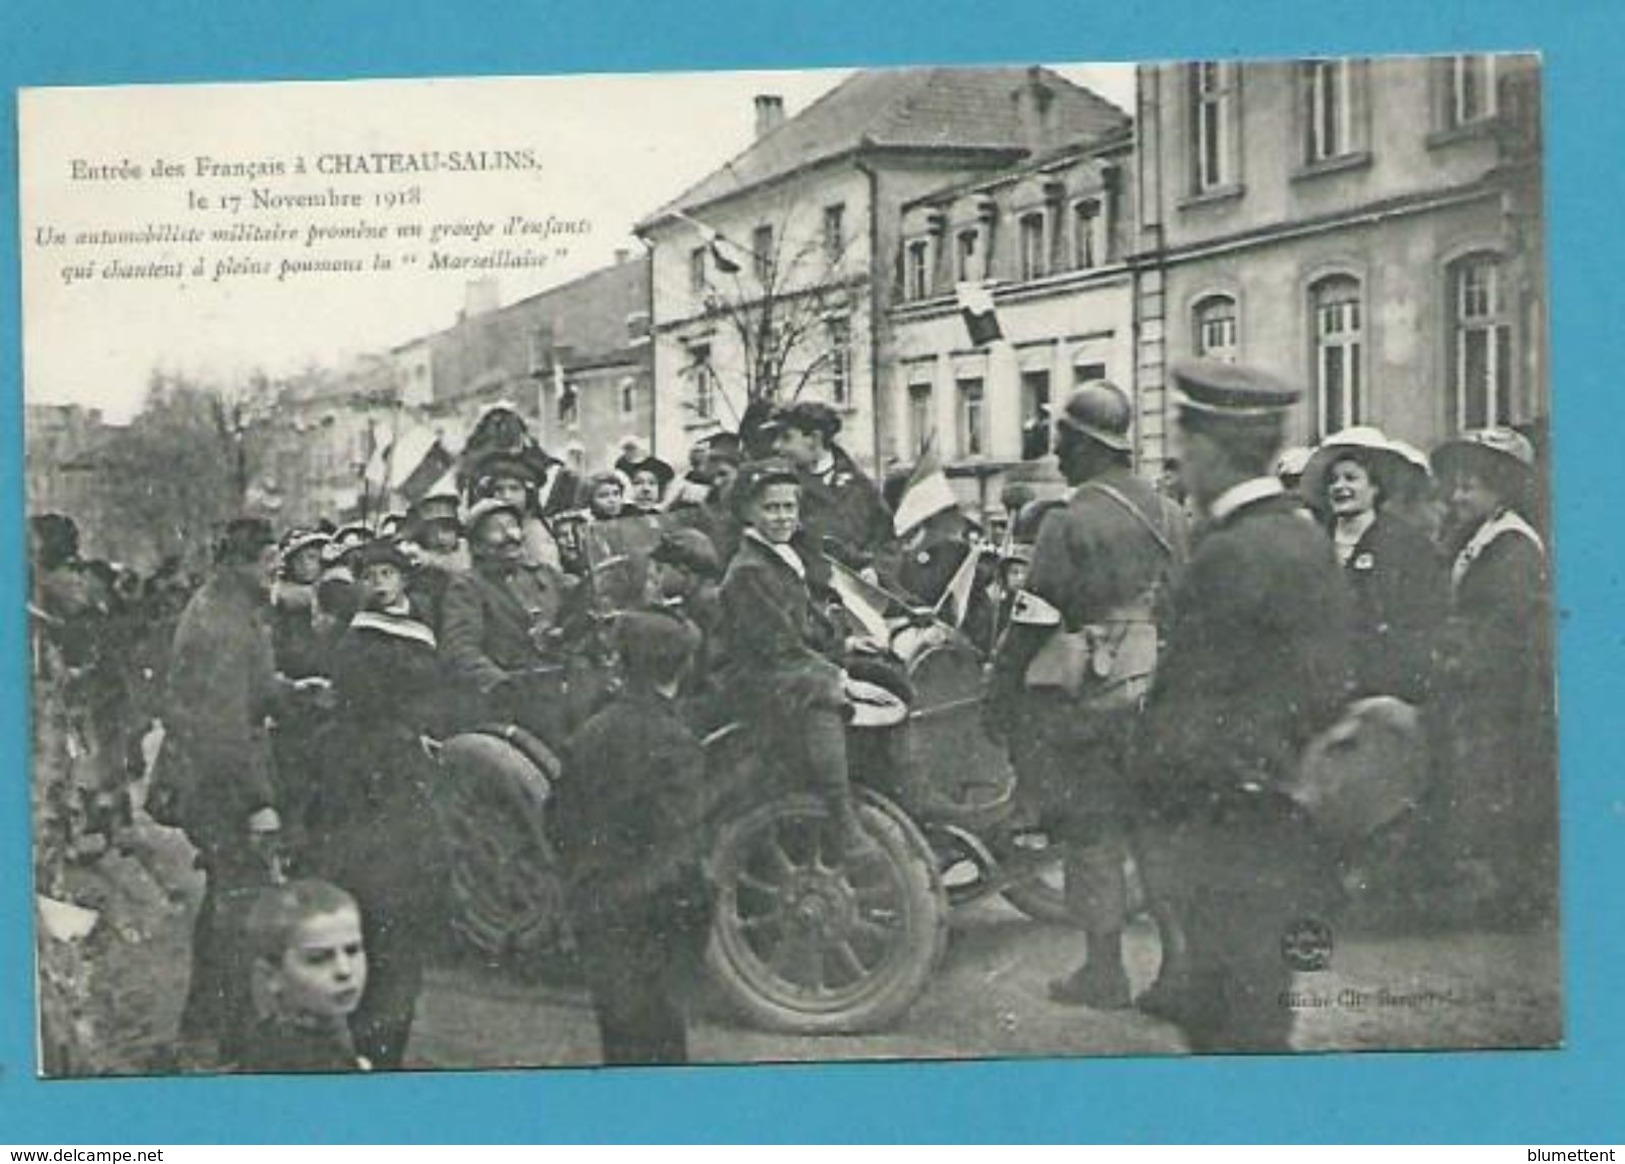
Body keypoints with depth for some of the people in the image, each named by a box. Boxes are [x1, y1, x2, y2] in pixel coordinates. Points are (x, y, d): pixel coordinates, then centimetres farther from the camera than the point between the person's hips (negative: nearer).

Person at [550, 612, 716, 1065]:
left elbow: (560, 825, 10)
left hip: (591, 913, 6)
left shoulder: (589, 734, 2)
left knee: (619, 1042, 18)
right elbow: (680, 852, -20)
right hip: (647, 925, -6)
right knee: (659, 1044, 3)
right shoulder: (674, 743, -17)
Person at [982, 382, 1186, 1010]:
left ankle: (1104, 973, 8)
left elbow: (1032, 622, -12)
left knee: (1092, 834, 2)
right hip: (1166, 694, 6)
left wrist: (997, 701, -4)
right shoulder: (1170, 516, 9)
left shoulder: (1070, 523, -12)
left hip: (1093, 696, -6)